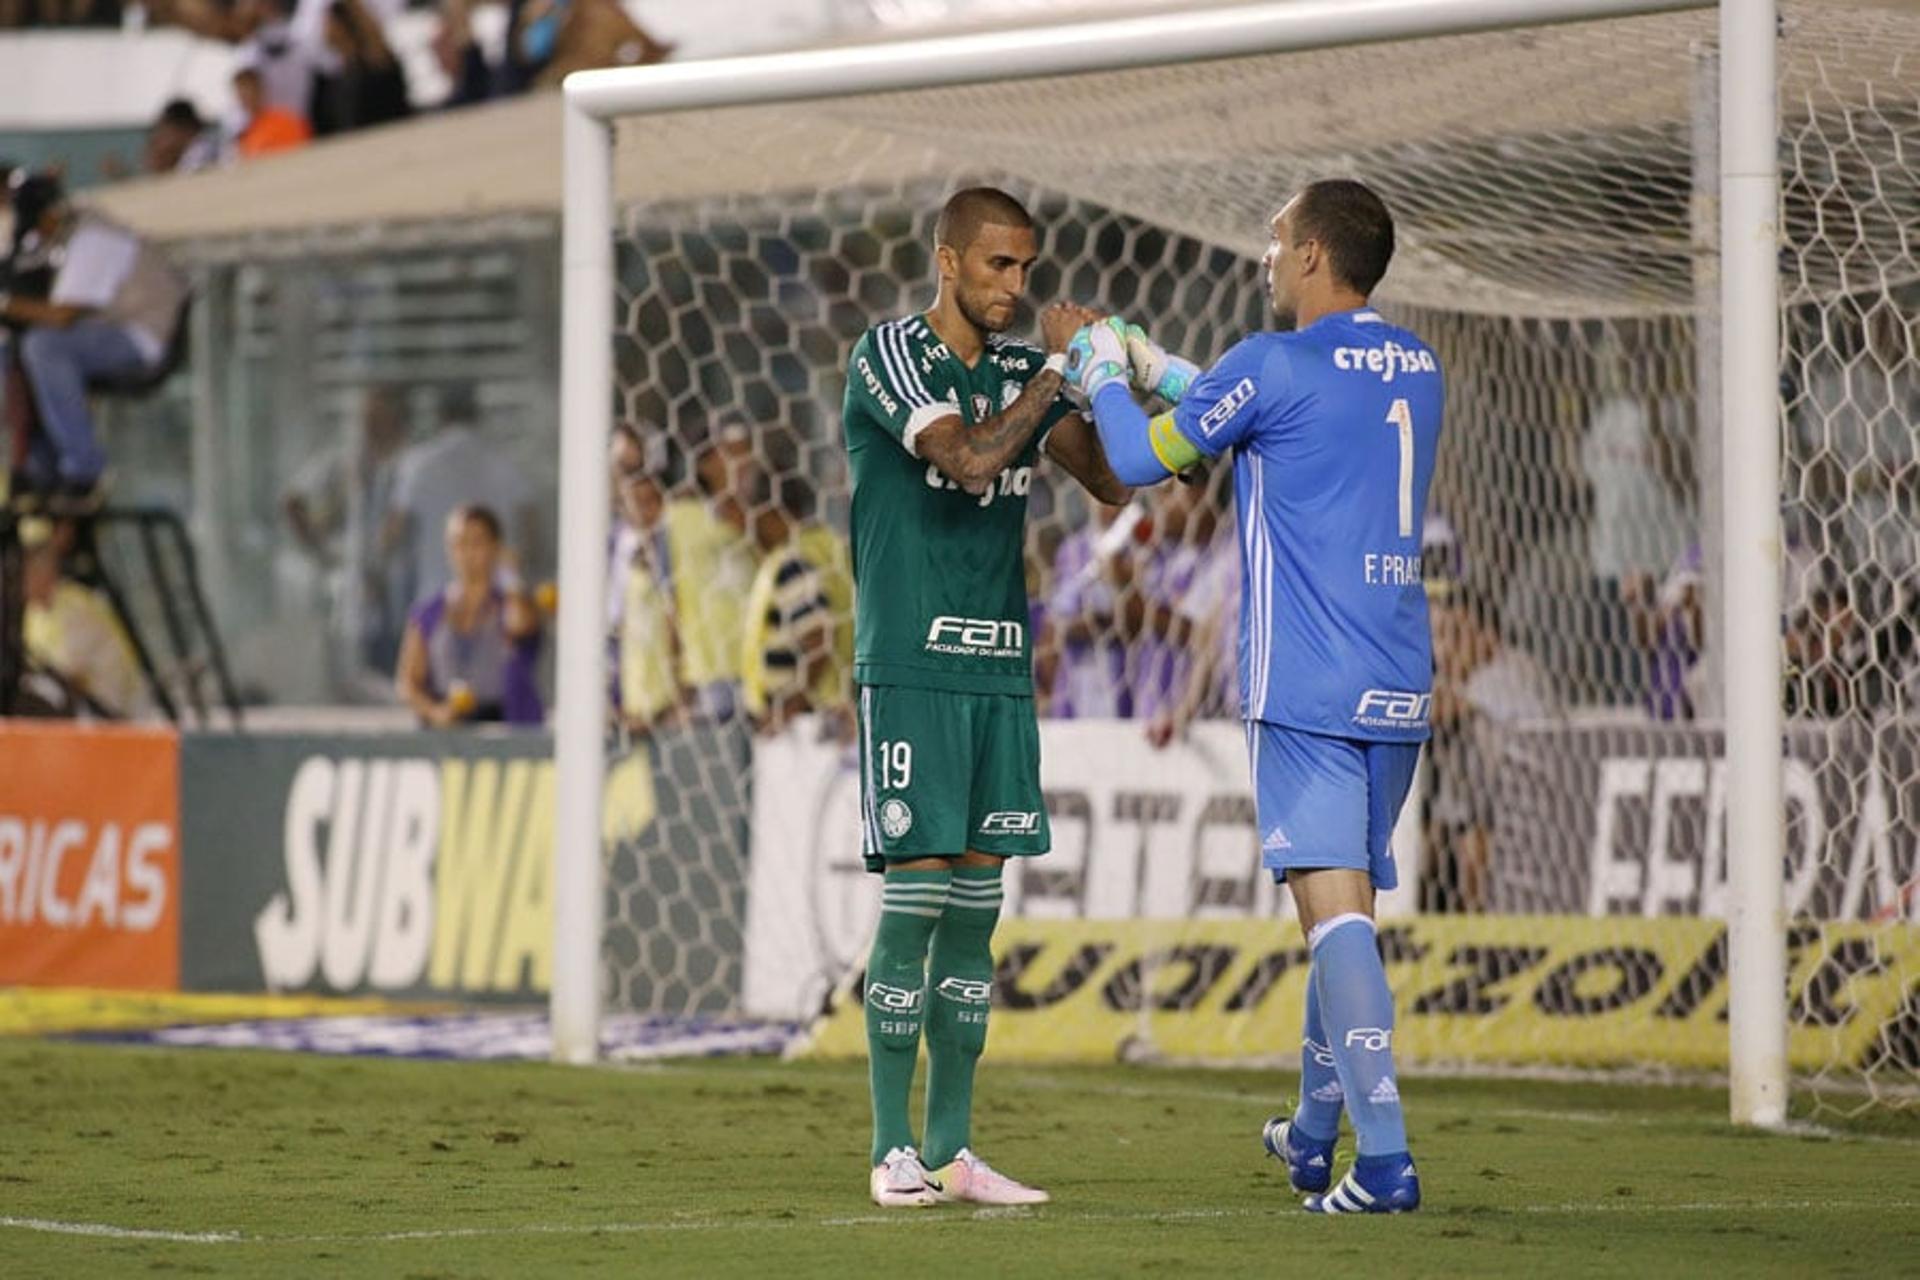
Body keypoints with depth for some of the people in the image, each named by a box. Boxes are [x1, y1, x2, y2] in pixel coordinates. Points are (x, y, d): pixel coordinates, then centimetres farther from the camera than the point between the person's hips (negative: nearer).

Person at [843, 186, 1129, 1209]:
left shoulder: (1021, 367, 13)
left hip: (1001, 671, 6)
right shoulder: (889, 353, -6)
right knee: (915, 895, -8)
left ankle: (953, 1150, 8)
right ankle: (893, 1152, -3)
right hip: (911, 671, -6)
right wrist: (1060, 370, -12)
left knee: (975, 905, 5)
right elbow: (970, 461, -19)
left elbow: (1109, 483, 10)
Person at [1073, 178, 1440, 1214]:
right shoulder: (1415, 371, 13)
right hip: (1399, 691, 7)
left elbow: (1139, 460, 1)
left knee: (1333, 901, -11)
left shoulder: (1275, 367, -10)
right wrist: (1161, 372, 33)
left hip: (1308, 689, -7)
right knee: (1346, 900, 17)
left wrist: (1105, 374, 19)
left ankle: (1385, 1160, -20)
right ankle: (1314, 1134, 29)